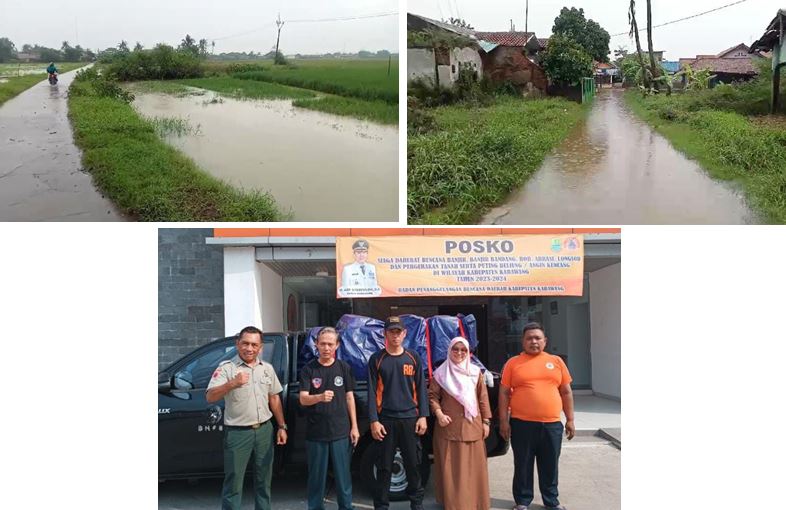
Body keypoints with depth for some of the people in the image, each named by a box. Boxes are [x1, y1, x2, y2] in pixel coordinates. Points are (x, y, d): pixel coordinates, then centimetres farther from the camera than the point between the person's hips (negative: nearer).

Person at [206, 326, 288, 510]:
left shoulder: (267, 368, 7)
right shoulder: (226, 368, -10)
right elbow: (210, 397, -22)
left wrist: (282, 426, 12)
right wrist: (232, 384, -38)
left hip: (264, 430, 5)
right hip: (237, 433, -5)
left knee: (264, 481, 16)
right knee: (233, 483, 1)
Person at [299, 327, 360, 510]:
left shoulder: (344, 368, 3)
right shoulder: (308, 369, -2)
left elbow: (349, 398, 7)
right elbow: (303, 399, -9)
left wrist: (354, 426, 3)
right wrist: (320, 397, -30)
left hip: (341, 432, 1)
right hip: (316, 433, -1)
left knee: (343, 475, 6)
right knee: (316, 476, 8)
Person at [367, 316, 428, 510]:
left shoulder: (413, 358, 7)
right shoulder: (377, 359, 2)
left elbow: (421, 388, 7)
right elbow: (372, 392, -1)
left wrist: (423, 417, 0)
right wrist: (374, 421, -8)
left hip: (410, 419, 2)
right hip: (386, 420, -1)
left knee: (413, 464, 7)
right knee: (384, 467, 3)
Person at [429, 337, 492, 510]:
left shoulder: (475, 372, 8)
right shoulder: (441, 372, 3)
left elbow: (483, 398, 8)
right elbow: (432, 395, 2)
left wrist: (486, 421, 4)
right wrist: (439, 414, -13)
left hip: (472, 426, 2)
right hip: (449, 426, -2)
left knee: (473, 467, 5)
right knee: (450, 468, 0)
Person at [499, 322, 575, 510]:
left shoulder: (556, 361, 8)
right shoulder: (513, 363, 1)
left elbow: (566, 392, 11)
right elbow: (504, 393, 1)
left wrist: (570, 419, 8)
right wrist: (503, 421, -4)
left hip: (552, 424, 2)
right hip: (522, 424, -2)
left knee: (550, 466, 12)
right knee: (523, 466, 8)